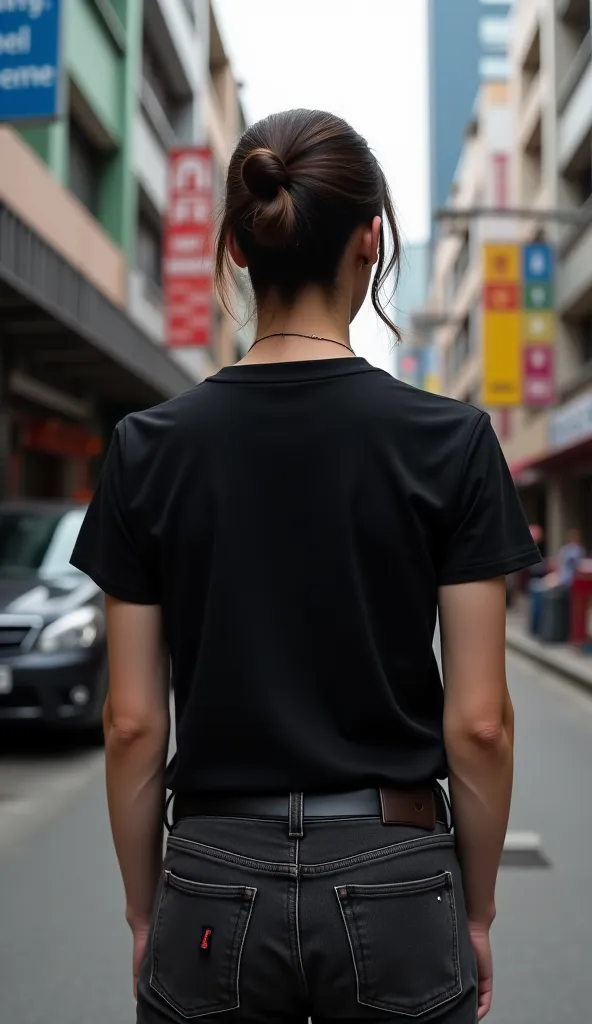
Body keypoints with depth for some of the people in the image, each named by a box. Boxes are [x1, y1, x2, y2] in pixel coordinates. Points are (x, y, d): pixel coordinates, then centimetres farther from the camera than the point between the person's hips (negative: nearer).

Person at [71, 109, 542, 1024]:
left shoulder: (150, 447, -6)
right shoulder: (450, 442, -10)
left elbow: (132, 722, -3)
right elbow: (479, 721, -8)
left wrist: (145, 913, 10)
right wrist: (476, 910, 7)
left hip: (215, 892, 1)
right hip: (393, 888, -1)